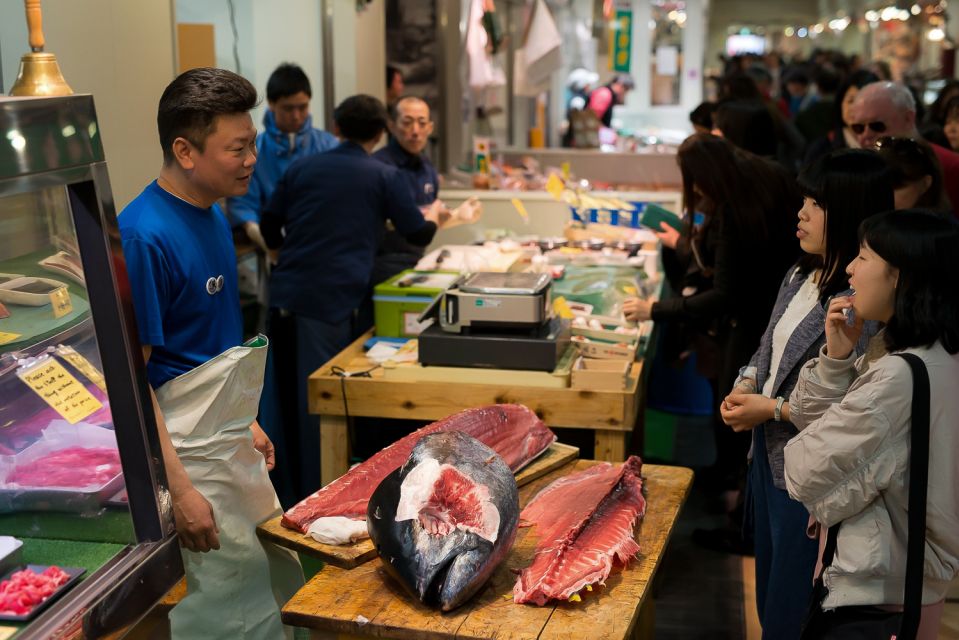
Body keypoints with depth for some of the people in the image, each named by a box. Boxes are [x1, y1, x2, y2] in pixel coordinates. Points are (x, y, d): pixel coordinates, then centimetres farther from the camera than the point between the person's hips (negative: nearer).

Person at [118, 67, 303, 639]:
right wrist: (179, 489, -22)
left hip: (229, 442, 9)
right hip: (183, 455, -9)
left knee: (279, 582, 19)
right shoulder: (144, 236, -22)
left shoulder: (213, 215, 5)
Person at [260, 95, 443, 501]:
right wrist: (432, 217, 31)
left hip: (286, 295, 5)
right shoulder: (384, 177, 1)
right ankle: (316, 497, 7)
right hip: (332, 300, -4)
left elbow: (270, 227, 18)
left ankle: (299, 485, 29)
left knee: (294, 395, 15)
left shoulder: (301, 168, 12)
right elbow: (419, 235, 8)